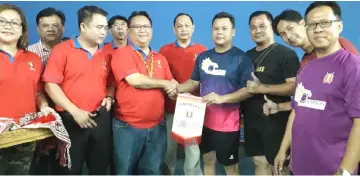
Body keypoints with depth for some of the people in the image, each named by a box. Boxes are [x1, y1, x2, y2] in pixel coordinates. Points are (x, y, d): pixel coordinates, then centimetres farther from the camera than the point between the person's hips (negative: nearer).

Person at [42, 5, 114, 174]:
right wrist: (75, 111, -15)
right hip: (71, 120, -4)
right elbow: (51, 85, -9)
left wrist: (109, 97, -2)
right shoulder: (61, 50, -5)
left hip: (101, 119, 4)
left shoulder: (106, 55, 9)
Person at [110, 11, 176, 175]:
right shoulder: (121, 53, -6)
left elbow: (170, 85, 17)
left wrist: (173, 89, -9)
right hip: (128, 126, -5)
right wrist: (164, 84, -6)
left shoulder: (160, 58, 12)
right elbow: (135, 80, -21)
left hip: (156, 126, 5)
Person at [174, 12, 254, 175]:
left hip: (228, 123, -5)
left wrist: (222, 98, -27)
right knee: (208, 160, 19)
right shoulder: (203, 57, 6)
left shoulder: (241, 58, -10)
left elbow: (249, 90, -15)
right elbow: (194, 82, 14)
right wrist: (177, 88, -5)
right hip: (205, 120, 5)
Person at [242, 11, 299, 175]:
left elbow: (294, 86, -18)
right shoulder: (248, 55, 11)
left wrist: (262, 88, -22)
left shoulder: (286, 54, -8)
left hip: (275, 119, -6)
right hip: (251, 118, 6)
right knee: (260, 161, 15)